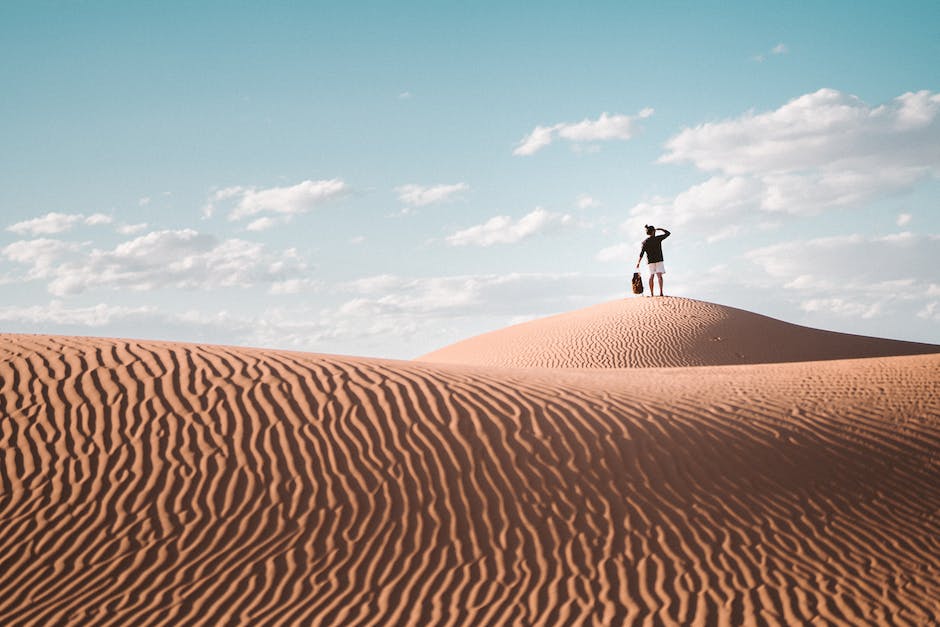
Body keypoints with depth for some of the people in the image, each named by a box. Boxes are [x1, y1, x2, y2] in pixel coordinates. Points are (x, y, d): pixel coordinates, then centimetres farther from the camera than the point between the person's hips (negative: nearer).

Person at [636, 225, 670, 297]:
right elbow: (668, 233, 6)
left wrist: (638, 262, 4)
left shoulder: (645, 242, 2)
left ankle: (651, 293, 6)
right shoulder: (658, 238, -5)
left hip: (650, 261, 3)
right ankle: (661, 292, -20)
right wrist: (660, 229, 16)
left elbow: (641, 253, -1)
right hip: (658, 260, -3)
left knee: (651, 276, 9)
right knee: (659, 275, -9)